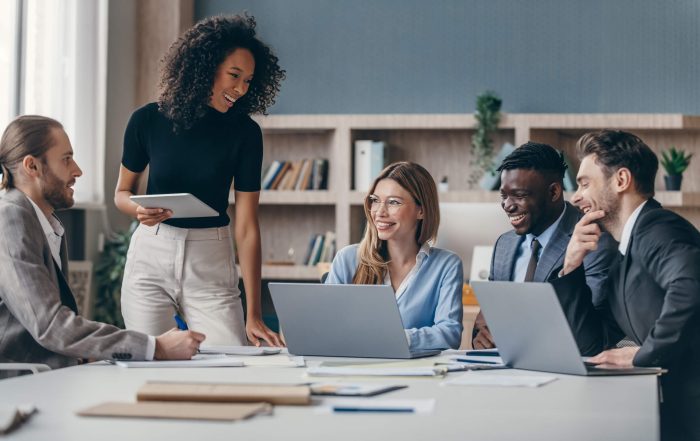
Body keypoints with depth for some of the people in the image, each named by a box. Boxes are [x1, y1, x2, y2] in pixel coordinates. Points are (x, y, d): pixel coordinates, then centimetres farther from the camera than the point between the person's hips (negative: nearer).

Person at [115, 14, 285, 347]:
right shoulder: (148, 120, -4)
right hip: (151, 255, 0)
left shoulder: (244, 133, -7)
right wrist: (140, 209, -16)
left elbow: (247, 227, -9)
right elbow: (122, 192, 10)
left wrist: (254, 315, -13)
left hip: (211, 264, 0)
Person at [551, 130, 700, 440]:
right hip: (672, 404, 8)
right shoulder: (623, 261, 19)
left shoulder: (656, 228, -11)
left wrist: (643, 355, -20)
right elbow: (592, 347, 18)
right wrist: (571, 268, 8)